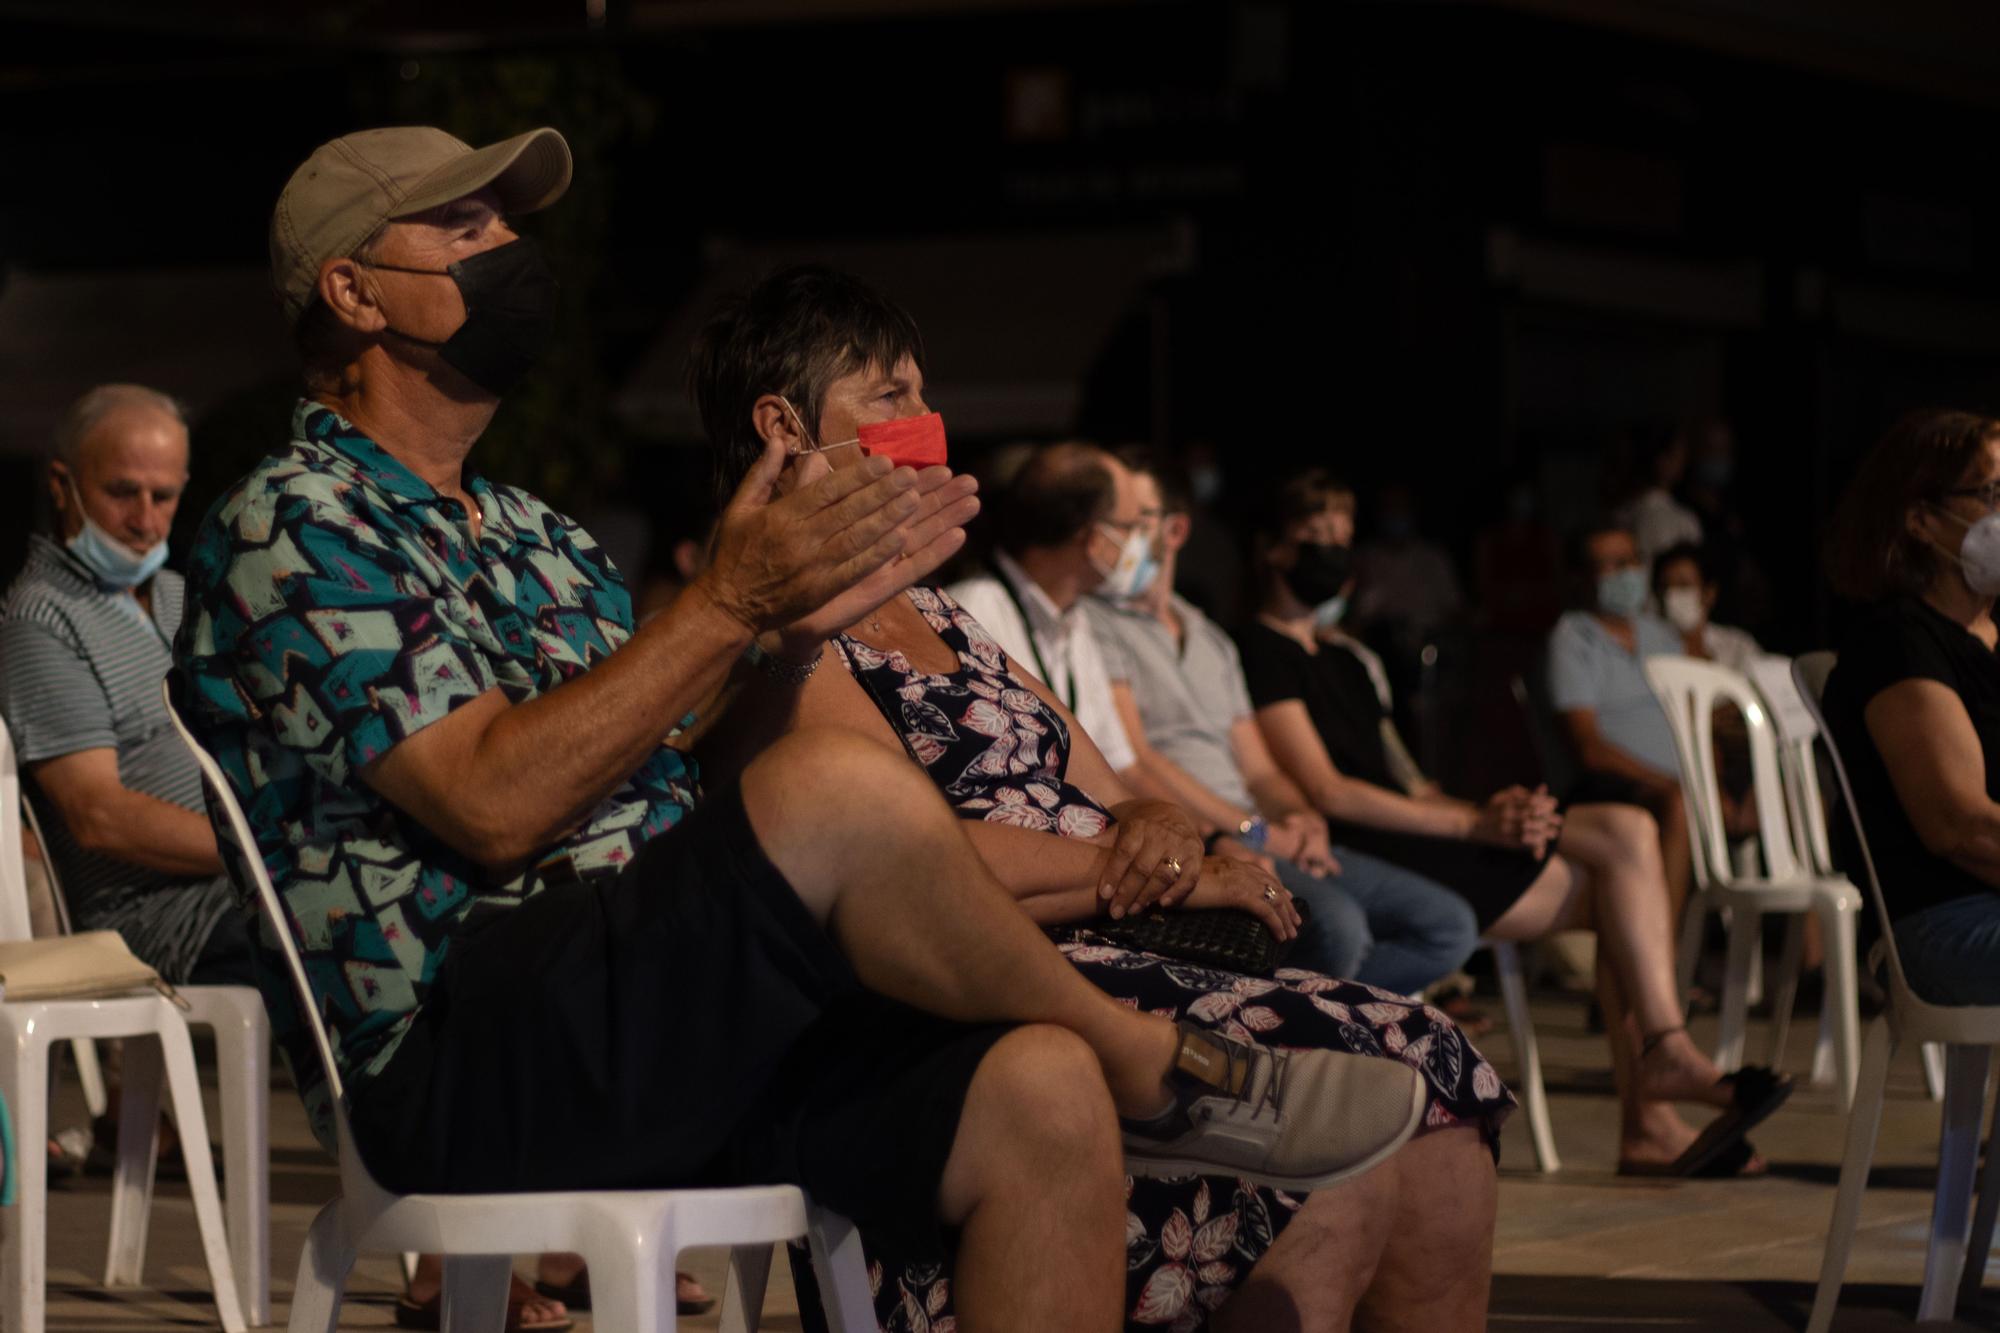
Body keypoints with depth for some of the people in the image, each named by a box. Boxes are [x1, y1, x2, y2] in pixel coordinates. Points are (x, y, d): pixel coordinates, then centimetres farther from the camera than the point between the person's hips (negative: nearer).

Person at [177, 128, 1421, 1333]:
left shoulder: (534, 537, 25)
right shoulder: (291, 524, -1)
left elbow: (690, 807, 18)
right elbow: (493, 804, -15)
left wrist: (794, 629, 1)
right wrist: (729, 600, -12)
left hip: (661, 1027, 8)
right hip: (460, 1065, -8)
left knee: (1042, 1096, -18)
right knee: (845, 789, -29)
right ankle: (1152, 1066, -7)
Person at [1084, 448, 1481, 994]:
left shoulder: (1211, 640, 27)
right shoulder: (1092, 622, 2)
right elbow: (1132, 764, -10)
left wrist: (1304, 820, -2)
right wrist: (1252, 831, -14)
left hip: (1253, 840, 8)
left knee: (1449, 925, -3)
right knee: (1335, 924, -34)